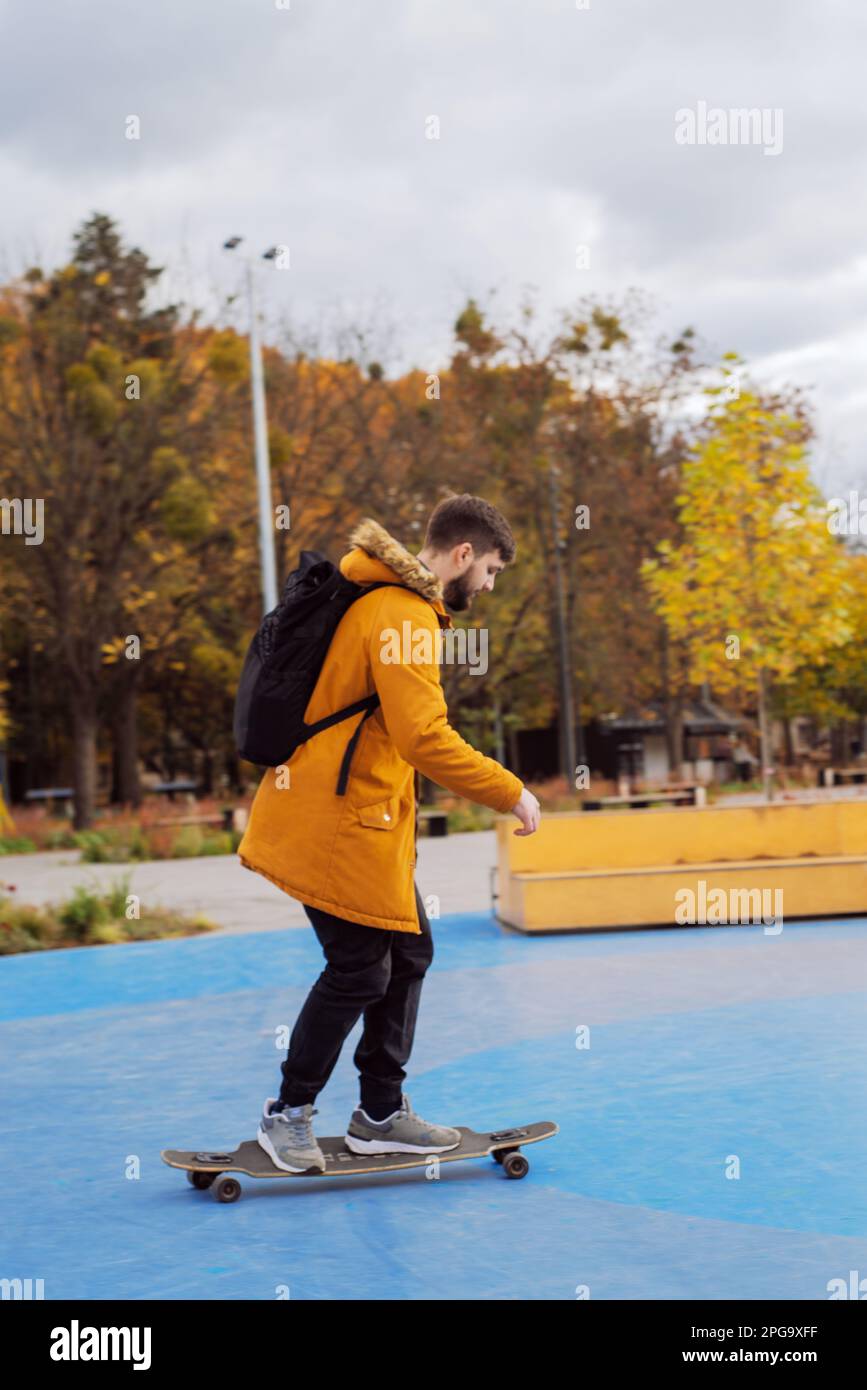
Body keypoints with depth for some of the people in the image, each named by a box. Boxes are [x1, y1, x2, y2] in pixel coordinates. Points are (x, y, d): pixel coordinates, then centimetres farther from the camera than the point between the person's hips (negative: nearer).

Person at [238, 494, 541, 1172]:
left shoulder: (381, 599, 14)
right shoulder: (405, 618, -18)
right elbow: (424, 738, -26)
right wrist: (512, 793, -19)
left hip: (366, 817, 10)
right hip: (340, 821, -10)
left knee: (408, 952, 13)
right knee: (359, 971, -3)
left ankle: (381, 1113, 23)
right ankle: (288, 1113, 14)